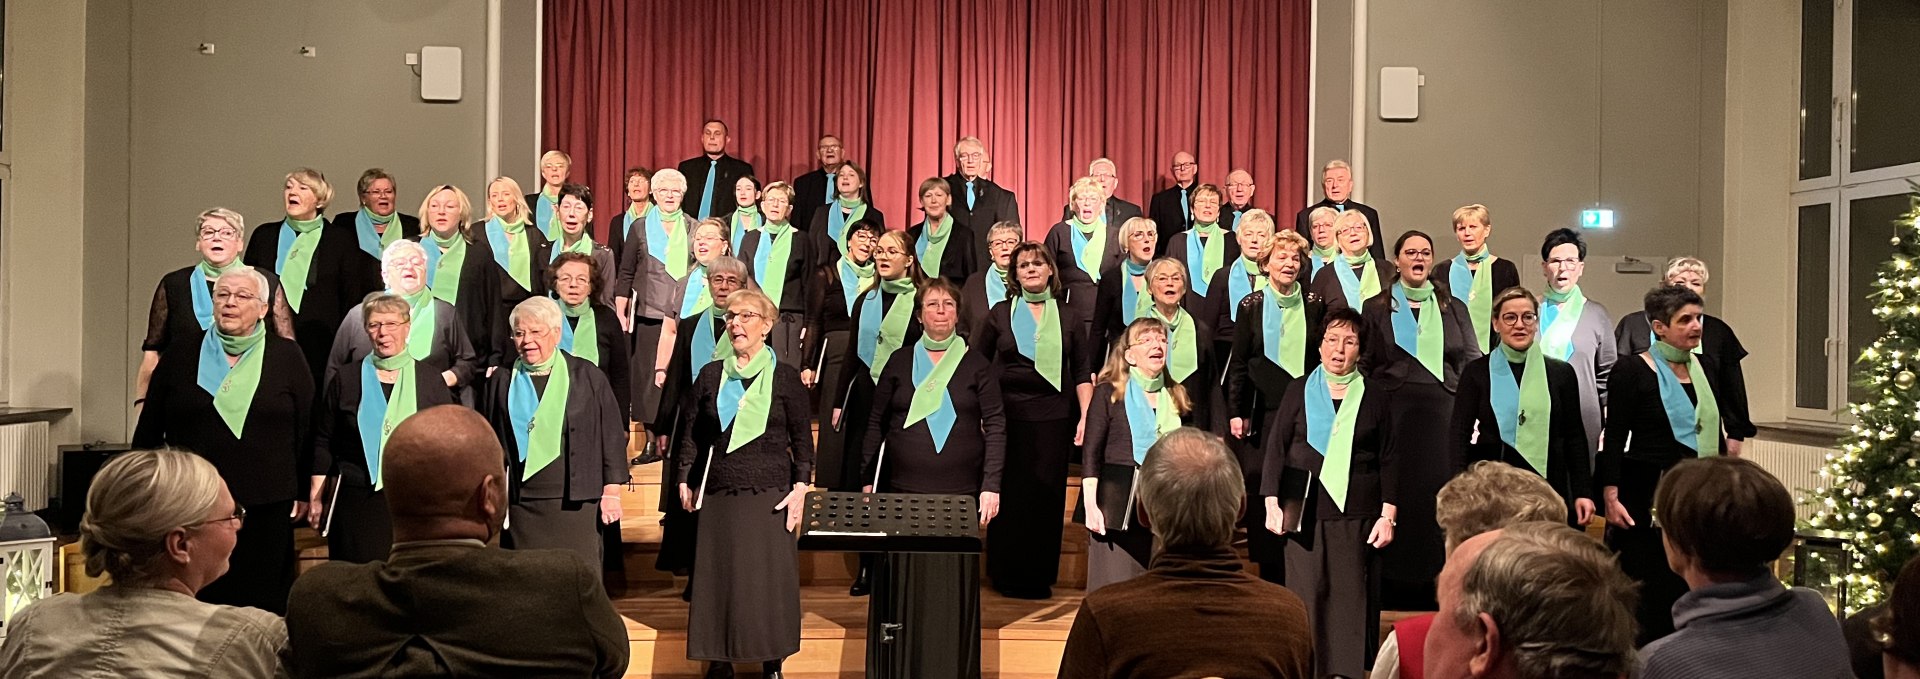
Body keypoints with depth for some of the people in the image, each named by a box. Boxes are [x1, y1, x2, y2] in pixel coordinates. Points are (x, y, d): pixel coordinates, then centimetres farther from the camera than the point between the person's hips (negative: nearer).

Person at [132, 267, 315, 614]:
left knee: (261, 602, 3)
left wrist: (306, 493, 2)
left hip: (266, 510, -1)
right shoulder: (180, 358, 8)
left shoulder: (286, 357, 4)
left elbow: (308, 429, 4)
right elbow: (147, 433, 13)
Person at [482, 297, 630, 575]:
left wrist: (611, 491, -2)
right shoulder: (501, 383, 9)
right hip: (521, 506, 2)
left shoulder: (588, 377, 3)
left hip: (575, 504, -2)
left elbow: (612, 434, 3)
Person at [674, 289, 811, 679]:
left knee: (769, 579, 0)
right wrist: (684, 482, 3)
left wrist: (800, 487, -6)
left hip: (770, 496, -2)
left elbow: (802, 439, 3)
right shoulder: (711, 375, 8)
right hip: (718, 496, 2)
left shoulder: (785, 377, 2)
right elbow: (691, 434, 11)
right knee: (716, 578, 3)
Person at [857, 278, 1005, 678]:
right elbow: (876, 423, 11)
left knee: (955, 585, 1)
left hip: (960, 494, -1)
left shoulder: (975, 365, 4)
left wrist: (991, 485, -7)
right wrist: (868, 481, 6)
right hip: (903, 492, 1)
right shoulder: (900, 362, 8)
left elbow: (996, 426, 1)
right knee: (903, 585, 3)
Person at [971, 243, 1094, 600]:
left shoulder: (1068, 315, 9)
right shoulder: (1000, 313, 7)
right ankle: (1005, 575, 15)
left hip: (1053, 417, 1)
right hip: (1008, 415, 0)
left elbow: (1083, 371, 8)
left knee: (1047, 496, 2)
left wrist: (1085, 416, 0)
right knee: (1008, 495, 2)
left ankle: (1039, 576, 13)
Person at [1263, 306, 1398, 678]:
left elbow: (1389, 461, 7)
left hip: (1357, 515, 0)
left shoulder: (1374, 399, 7)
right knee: (1307, 595, -1)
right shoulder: (1299, 392, 6)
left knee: (1353, 597, -1)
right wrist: (1272, 503, -2)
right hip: (1305, 513, 0)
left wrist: (1388, 514, 0)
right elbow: (1276, 448, 6)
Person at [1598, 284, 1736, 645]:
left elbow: (1715, 430, 18)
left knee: (1689, 586, 7)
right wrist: (1611, 497, -15)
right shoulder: (1632, 372, -7)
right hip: (1646, 495, -5)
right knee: (1645, 593, -1)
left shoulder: (1706, 366, 9)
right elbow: (1614, 439, -9)